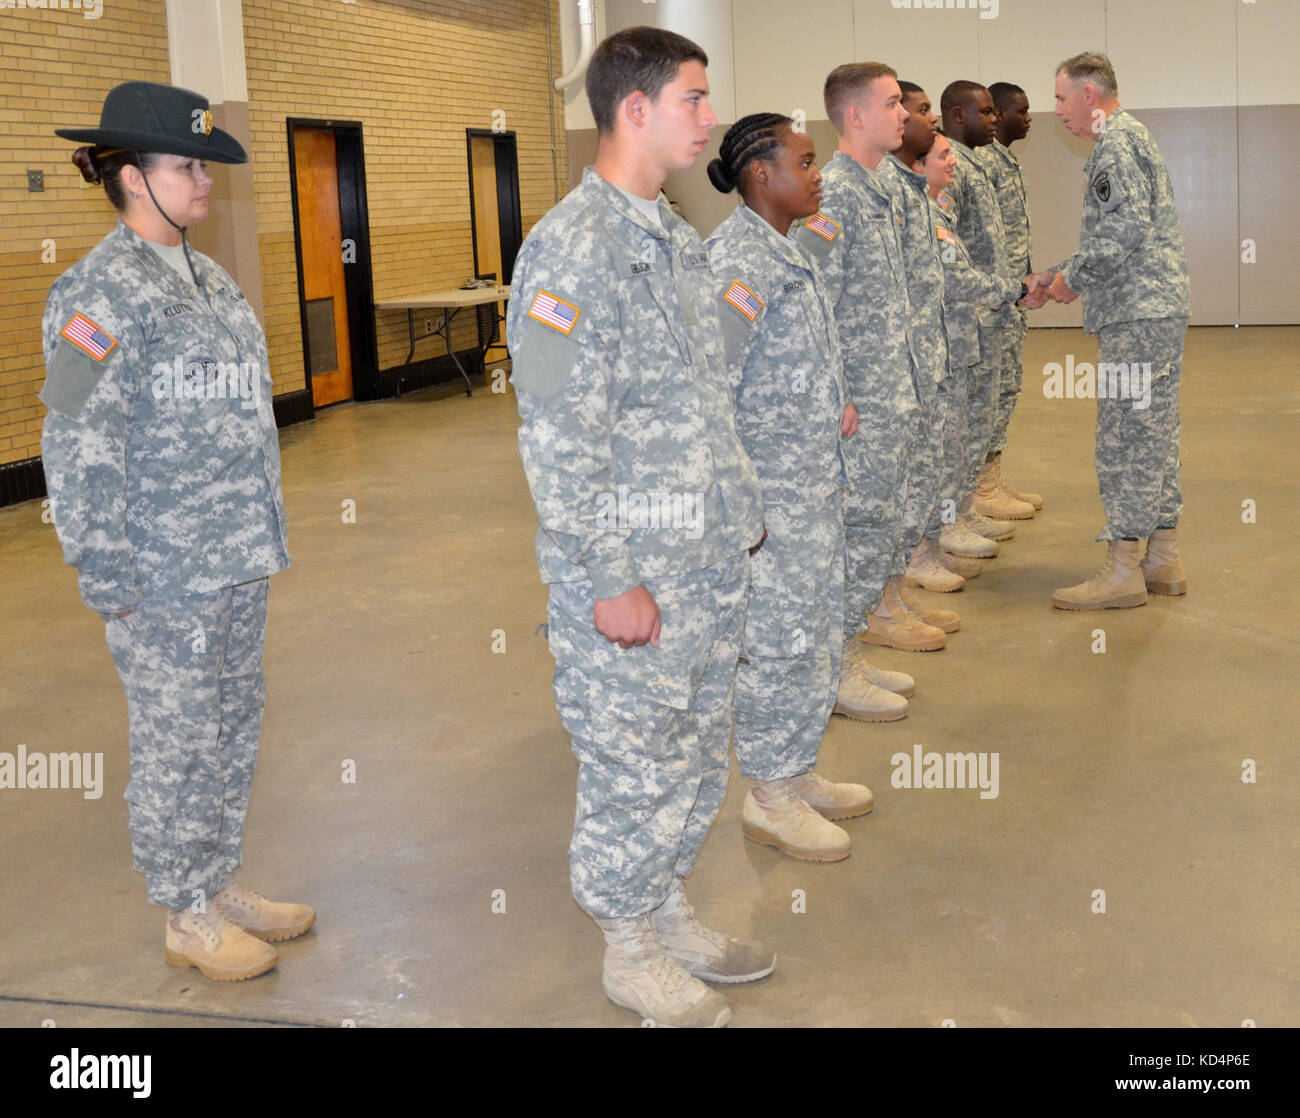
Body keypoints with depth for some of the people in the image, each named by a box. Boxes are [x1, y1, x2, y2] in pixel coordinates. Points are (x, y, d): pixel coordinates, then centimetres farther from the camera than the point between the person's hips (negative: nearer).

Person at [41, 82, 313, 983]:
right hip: (165, 577, -8)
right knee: (179, 745, 4)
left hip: (239, 559, 8)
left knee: (235, 730, 17)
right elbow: (80, 445, -17)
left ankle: (222, 882, 33)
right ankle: (188, 917, 19)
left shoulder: (209, 280, 12)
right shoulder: (100, 291, -14)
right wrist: (108, 581, -18)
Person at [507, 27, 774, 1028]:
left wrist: (743, 519, 17)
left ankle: (671, 915, 36)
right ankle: (631, 952, 24)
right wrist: (610, 582, -20)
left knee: (698, 759, 19)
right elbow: (558, 439, -21)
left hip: (712, 568, 9)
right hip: (633, 576, -9)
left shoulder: (676, 238, 12)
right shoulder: (573, 249, -17)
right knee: (634, 770, 5)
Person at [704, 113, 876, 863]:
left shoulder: (790, 253, 12)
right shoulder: (738, 259, -19)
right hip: (769, 495, -10)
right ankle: (771, 799, 16)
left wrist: (840, 402, 6)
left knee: (819, 629, 17)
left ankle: (798, 774, 32)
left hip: (816, 485, 10)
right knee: (780, 639, 0)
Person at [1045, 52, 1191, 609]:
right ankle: (1163, 559, 19)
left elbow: (1126, 227, -22)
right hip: (1158, 308, 11)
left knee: (1124, 436, -7)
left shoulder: (1116, 141, -11)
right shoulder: (1130, 137, 22)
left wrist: (1074, 278, -11)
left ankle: (1123, 570, -3)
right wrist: (1059, 275, 18)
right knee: (1155, 429, 13)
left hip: (1136, 313, -11)